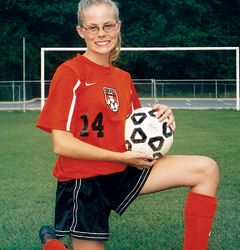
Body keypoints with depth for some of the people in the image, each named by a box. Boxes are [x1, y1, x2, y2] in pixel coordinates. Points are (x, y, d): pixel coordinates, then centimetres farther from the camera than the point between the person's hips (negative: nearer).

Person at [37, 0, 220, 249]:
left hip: (122, 173, 6)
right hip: (83, 181, -6)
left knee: (206, 169, -8)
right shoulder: (70, 72, -11)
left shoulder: (123, 78, 10)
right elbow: (61, 144, -17)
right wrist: (122, 157, -18)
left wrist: (158, 119, -5)